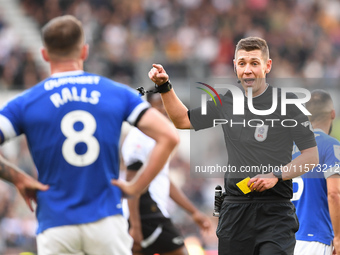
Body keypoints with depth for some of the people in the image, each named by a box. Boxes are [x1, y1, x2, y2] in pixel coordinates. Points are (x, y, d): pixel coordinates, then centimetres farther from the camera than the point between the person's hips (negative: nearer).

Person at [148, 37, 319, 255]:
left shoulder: (287, 102, -3)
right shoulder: (226, 102, 11)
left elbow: (312, 156, -2)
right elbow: (183, 120, 26)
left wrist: (276, 175, -15)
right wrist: (165, 87, 14)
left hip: (275, 209, -4)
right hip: (235, 208, 4)